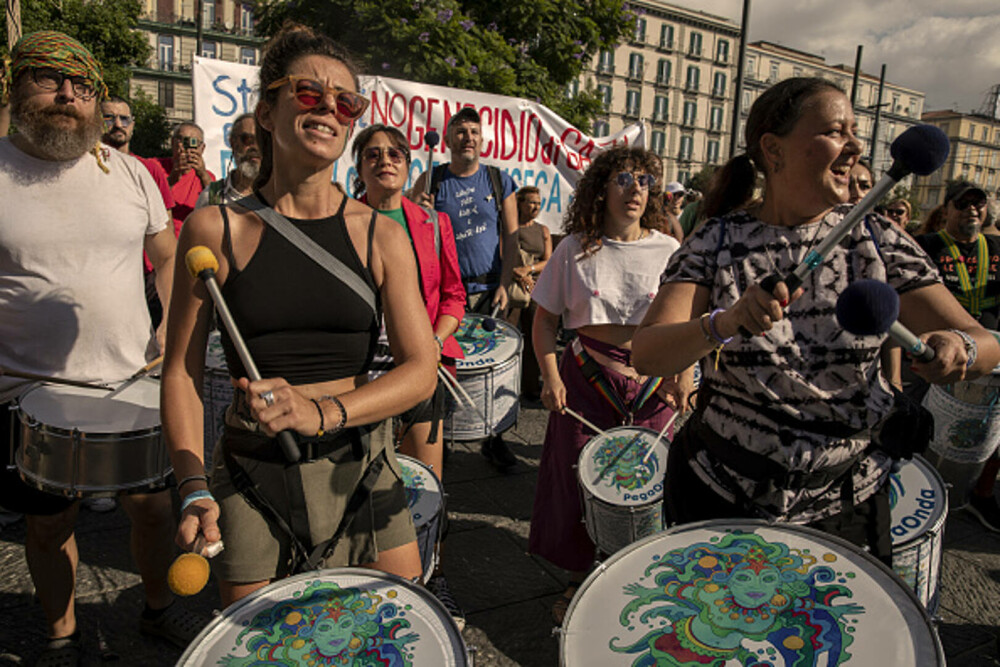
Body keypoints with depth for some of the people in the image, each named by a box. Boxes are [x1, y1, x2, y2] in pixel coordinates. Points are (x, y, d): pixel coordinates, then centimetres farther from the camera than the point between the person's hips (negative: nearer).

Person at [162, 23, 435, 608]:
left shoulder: (380, 235, -2)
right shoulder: (215, 230, -3)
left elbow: (422, 369, -8)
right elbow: (183, 371, 1)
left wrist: (322, 413, -23)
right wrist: (193, 488, -11)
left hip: (360, 470, 1)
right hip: (252, 478, 0)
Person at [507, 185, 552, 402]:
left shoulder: (543, 230, 15)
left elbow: (548, 261, 8)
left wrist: (529, 269, -11)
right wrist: (519, 275, -15)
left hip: (536, 287, 4)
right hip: (511, 285, -3)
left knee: (535, 335, 2)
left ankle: (531, 386, 12)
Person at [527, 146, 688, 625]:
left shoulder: (667, 250, 3)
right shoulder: (574, 250, 1)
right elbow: (545, 319, 4)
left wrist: (684, 375, -7)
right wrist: (550, 376, -7)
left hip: (652, 383, 1)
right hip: (587, 378, 0)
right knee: (579, 484, 5)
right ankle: (578, 582, 29)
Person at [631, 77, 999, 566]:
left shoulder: (876, 239, -5)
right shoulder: (717, 243, -12)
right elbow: (645, 355, -23)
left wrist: (959, 349, -28)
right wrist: (727, 323, -41)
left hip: (847, 495, 2)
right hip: (721, 491, -1)